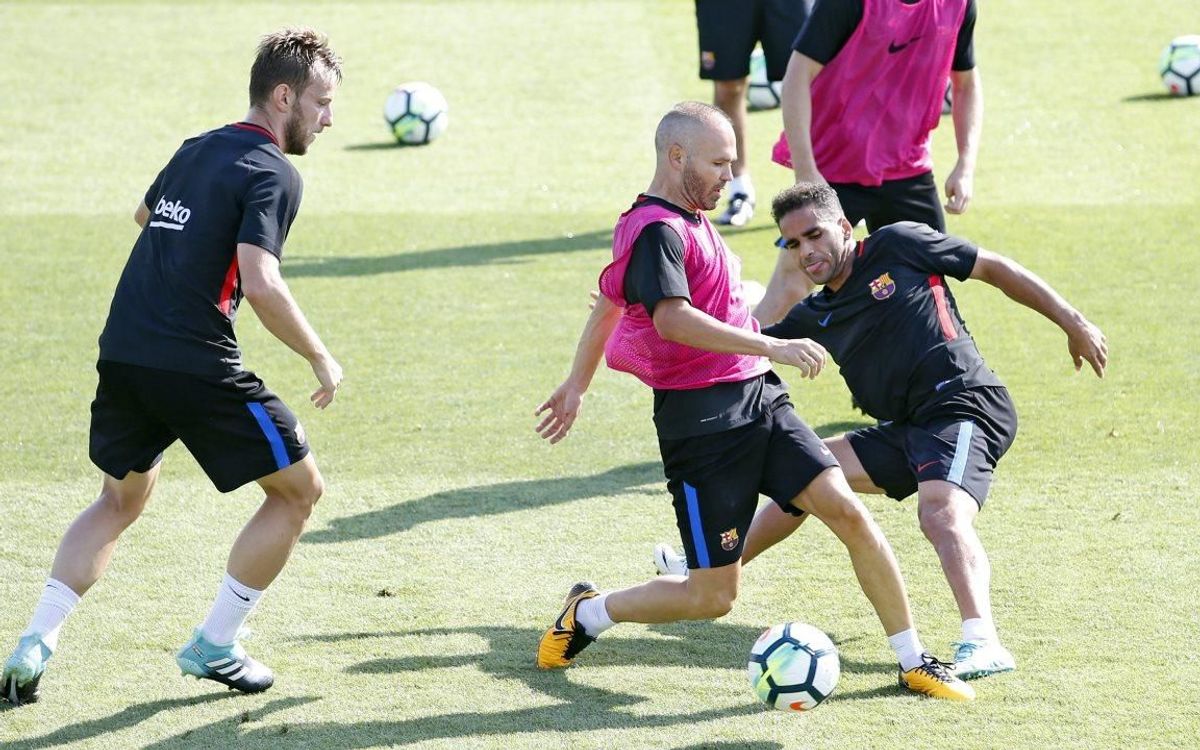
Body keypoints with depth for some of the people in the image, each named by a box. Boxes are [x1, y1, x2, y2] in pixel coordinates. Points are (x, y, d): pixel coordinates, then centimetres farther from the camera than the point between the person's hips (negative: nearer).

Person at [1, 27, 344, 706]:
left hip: (123, 352, 8)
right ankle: (214, 646, 12)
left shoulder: (196, 151, 16)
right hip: (197, 365, -8)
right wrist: (322, 360, -10)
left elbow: (146, 214, 38)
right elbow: (261, 285, -21)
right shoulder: (273, 175, -9)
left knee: (121, 500, 26)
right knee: (298, 489, 10)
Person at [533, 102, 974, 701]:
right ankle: (588, 614, 21)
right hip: (701, 421, -9)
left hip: (759, 403, 9)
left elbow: (609, 300, 29)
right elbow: (673, 319, -30)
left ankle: (914, 663, 0)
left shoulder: (687, 223, 17)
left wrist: (577, 384, 41)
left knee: (847, 511, -7)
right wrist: (774, 348, -32)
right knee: (713, 596, -3)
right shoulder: (656, 230, -14)